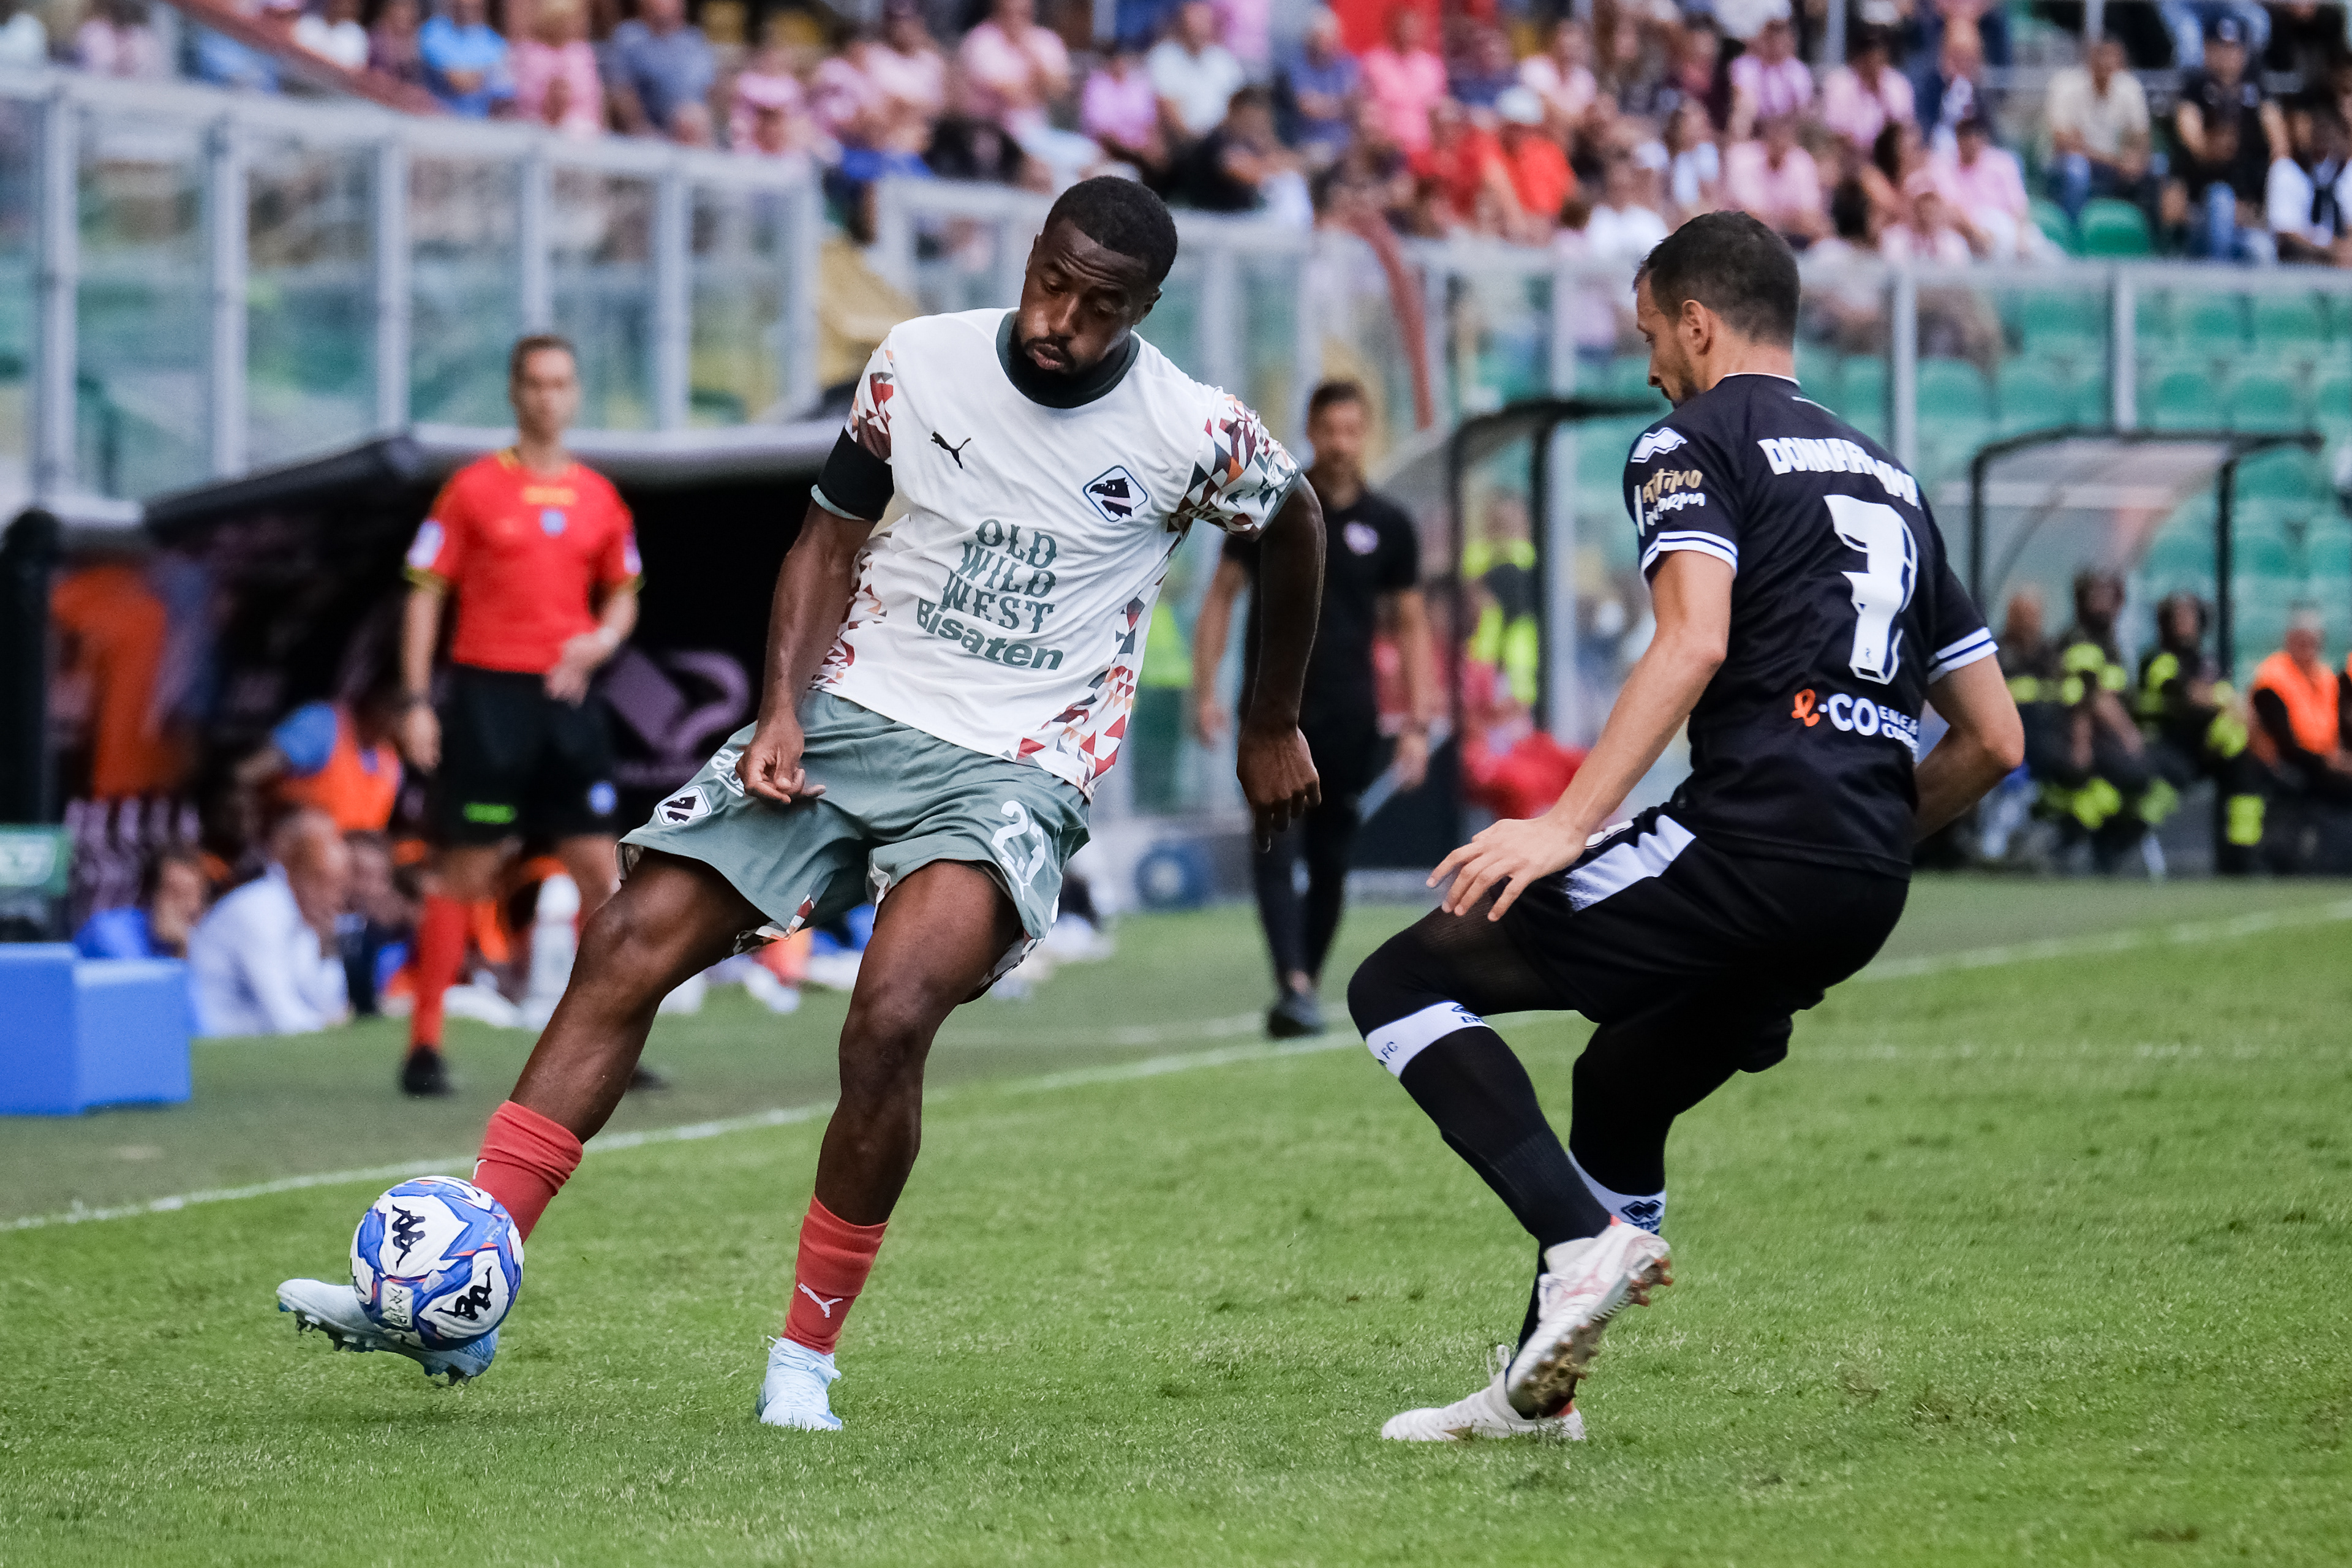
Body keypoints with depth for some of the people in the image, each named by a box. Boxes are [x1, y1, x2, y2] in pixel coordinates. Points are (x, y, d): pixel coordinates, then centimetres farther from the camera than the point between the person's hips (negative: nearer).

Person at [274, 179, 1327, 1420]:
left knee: (890, 1019, -28)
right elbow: (832, 534, 11)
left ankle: (806, 1354, -11)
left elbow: (1295, 528, 13)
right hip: (849, 713, 4)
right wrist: (783, 708, -3)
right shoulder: (920, 362, -1)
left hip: (1015, 769, -3)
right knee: (628, 946, -11)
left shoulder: (1195, 436, -8)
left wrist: (1273, 728, 23)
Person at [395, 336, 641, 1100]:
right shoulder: (472, 488, -1)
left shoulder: (599, 497, 10)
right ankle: (424, 1046, 3)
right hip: (486, 693, -4)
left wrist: (605, 637, -4)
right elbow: (425, 594, -1)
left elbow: (623, 593, 20)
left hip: (567, 695, 4)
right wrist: (416, 702, -7)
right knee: (464, 872, -3)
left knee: (599, 868, 0)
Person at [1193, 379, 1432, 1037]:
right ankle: (1293, 986, -26)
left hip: (1348, 721, 2)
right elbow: (1221, 595, 6)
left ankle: (1303, 992, 18)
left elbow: (1410, 626, 11)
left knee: (1331, 862, 5)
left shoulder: (1388, 526, 5)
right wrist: (1206, 691, -3)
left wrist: (1418, 723, 4)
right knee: (1277, 849, -16)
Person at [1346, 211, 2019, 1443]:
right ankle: (1536, 1393, 30)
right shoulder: (1886, 479, 28)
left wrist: (1568, 824, -19)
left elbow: (1695, 642, -15)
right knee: (1620, 1087, 30)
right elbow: (1994, 740, 25)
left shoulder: (1694, 442, 4)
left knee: (1401, 986, -2)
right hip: (1861, 901, 8)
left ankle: (1587, 1241, -20)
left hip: (1749, 835, -8)